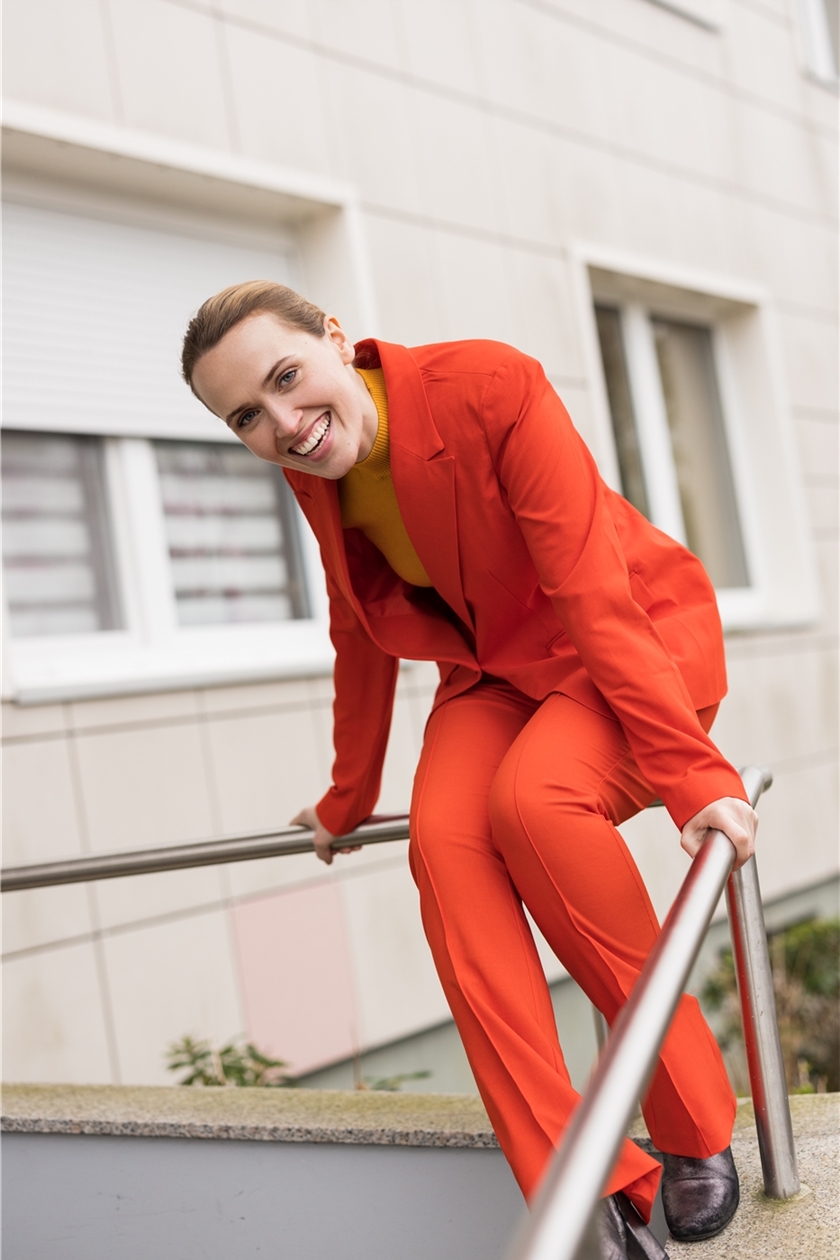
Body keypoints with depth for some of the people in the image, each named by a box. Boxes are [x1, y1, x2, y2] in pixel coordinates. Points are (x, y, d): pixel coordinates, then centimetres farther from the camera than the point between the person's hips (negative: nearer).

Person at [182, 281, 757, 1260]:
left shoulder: (492, 389, -25)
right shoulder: (319, 479, -6)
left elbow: (596, 597, -30)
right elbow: (360, 642, 9)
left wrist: (691, 773, -36)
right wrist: (348, 801, 19)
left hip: (637, 641, -5)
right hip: (496, 668, 5)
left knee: (534, 796, -34)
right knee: (445, 837, -25)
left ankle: (697, 1131, -16)